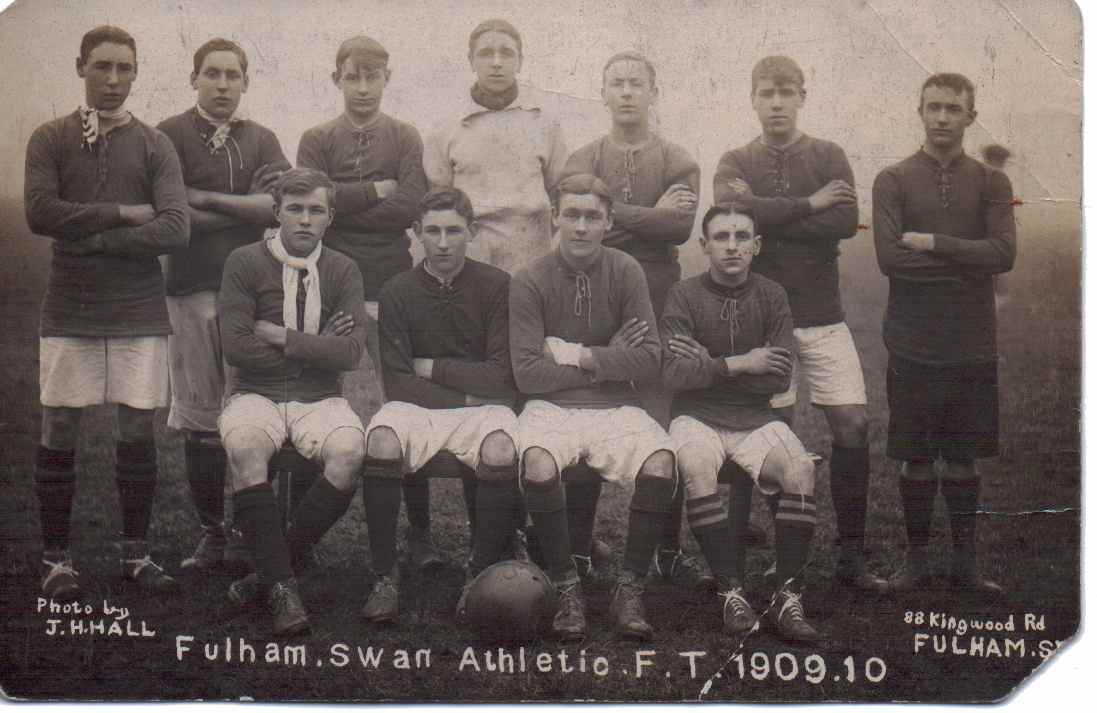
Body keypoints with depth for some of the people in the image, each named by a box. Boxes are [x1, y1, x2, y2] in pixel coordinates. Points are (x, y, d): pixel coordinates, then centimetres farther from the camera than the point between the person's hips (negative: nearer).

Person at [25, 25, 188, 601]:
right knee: (59, 431, 2)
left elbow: (175, 229, -9)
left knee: (137, 430, 4)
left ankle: (135, 552, 17)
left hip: (139, 314, 0)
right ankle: (55, 558, 13)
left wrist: (90, 238, -12)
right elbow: (39, 212, -12)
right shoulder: (50, 139, 4)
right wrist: (124, 214, -11)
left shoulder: (154, 146, 3)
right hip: (68, 312, 0)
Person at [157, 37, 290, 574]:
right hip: (194, 288, -2)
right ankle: (212, 534, 6)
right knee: (201, 416, -1)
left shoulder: (261, 140, 15)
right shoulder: (170, 137, 5)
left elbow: (283, 203, -2)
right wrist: (248, 207, -3)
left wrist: (207, 198, -6)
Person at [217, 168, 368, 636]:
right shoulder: (245, 262, 2)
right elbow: (235, 346, -9)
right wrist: (316, 347, -4)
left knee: (350, 452, -31)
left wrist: (280, 337, -8)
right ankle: (282, 585, -29)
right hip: (256, 394, -1)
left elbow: (351, 351, -4)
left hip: (320, 399, 2)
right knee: (243, 448, -36)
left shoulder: (342, 271, 8)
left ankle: (274, 570, -15)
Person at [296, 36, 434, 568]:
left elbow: (411, 206, -6)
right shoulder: (317, 141, 11)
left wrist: (344, 203, -6)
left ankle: (418, 530, 3)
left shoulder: (405, 138, 10)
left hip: (393, 287, 0)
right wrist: (379, 189, -5)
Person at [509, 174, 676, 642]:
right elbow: (526, 373, -9)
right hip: (551, 407, -1)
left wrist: (579, 356, -8)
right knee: (538, 464, -34)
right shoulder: (530, 281, -1)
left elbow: (649, 362, -3)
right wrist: (609, 359, -5)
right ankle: (567, 589, -14)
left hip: (614, 408, 1)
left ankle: (630, 591, -11)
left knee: (661, 463, -29)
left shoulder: (626, 272, 3)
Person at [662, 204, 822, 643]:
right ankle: (732, 593, -26)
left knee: (801, 470, -27)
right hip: (697, 416, -2)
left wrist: (709, 366, -10)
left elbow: (780, 377, -3)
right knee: (697, 465, -35)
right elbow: (674, 373, -10)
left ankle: (788, 598, -20)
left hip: (756, 418, 2)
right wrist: (739, 364, -14)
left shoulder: (771, 296, 6)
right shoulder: (685, 295, 1)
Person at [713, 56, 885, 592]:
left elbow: (846, 221, -12)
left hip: (822, 316, 1)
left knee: (852, 423, -7)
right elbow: (732, 210, -18)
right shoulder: (736, 163, 4)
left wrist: (769, 218, -13)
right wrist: (808, 205, -14)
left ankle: (851, 556, 3)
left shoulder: (828, 156, 5)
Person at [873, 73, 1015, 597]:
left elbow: (1004, 254, -10)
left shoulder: (991, 183, 5)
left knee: (963, 456, 10)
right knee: (917, 458, 5)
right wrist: (967, 259, -10)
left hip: (973, 346, 2)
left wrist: (933, 243, -14)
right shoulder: (893, 180, 1)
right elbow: (890, 256, -13)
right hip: (914, 344, -1)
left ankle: (964, 563, 20)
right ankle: (916, 561, 17)